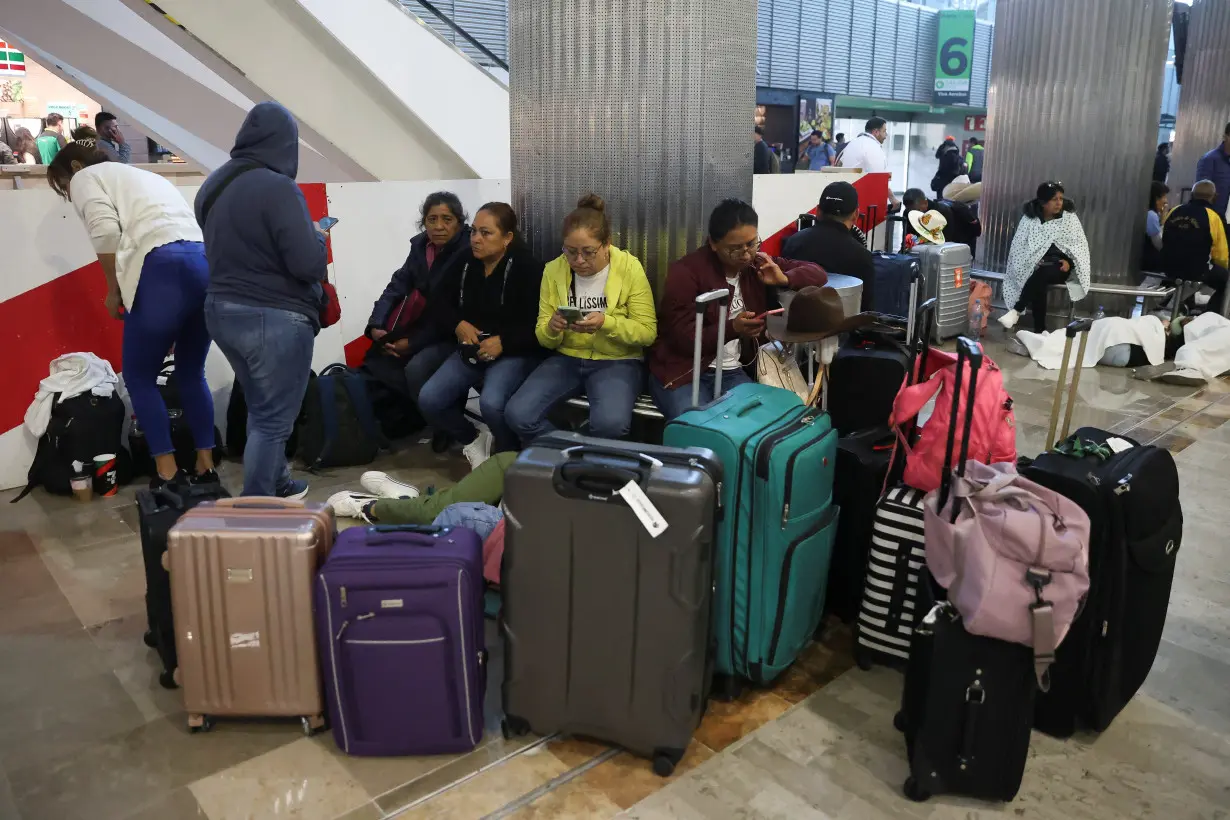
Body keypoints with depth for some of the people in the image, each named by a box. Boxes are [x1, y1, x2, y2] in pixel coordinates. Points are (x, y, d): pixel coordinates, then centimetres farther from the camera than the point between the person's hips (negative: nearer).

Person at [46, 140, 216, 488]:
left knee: (139, 378, 8)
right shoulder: (146, 176, 36)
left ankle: (168, 474, 6)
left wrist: (113, 291, 6)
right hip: (208, 264, 7)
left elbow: (107, 232, -5)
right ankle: (206, 468, 19)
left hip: (163, 269, -7)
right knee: (191, 373, 18)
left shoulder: (86, 178, 15)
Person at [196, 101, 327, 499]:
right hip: (275, 319, -9)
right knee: (273, 419, 2)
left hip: (222, 311, 9)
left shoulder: (213, 184, 8)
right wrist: (317, 235, -3)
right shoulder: (278, 188, -19)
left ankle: (277, 485, 38)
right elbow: (310, 265, -22)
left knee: (260, 410, 22)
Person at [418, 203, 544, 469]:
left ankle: (509, 456, -1)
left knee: (491, 403, -33)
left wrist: (503, 342, -22)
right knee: (428, 399, -11)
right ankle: (474, 439, 15)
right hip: (472, 349, 6)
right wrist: (459, 324, -3)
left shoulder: (527, 268, -13)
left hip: (514, 352, -6)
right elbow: (446, 305, 17)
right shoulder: (465, 263, 4)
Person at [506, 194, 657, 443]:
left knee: (610, 423, -34)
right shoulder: (553, 270, -1)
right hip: (567, 358, 3)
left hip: (617, 361, -3)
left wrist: (606, 323, -26)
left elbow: (648, 332, -8)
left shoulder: (630, 268, -9)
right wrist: (552, 328, -22)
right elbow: (543, 339, 4)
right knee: (517, 414, -21)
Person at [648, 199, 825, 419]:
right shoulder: (686, 272, -13)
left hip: (733, 372, 5)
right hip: (683, 372, -4)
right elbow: (683, 339, -17)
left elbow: (818, 273, 11)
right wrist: (733, 328, -31)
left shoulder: (758, 264, 5)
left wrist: (784, 278, -10)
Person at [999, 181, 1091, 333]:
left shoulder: (1070, 218, 5)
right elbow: (1019, 245, -1)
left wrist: (1069, 261, -12)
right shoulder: (1029, 219, 3)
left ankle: (1016, 312, -35)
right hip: (1036, 265, 0)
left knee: (1041, 274, -35)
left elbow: (1080, 245, 5)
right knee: (1038, 284, -33)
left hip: (1060, 266, 0)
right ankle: (1040, 331, -28)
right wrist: (1034, 262, -15)